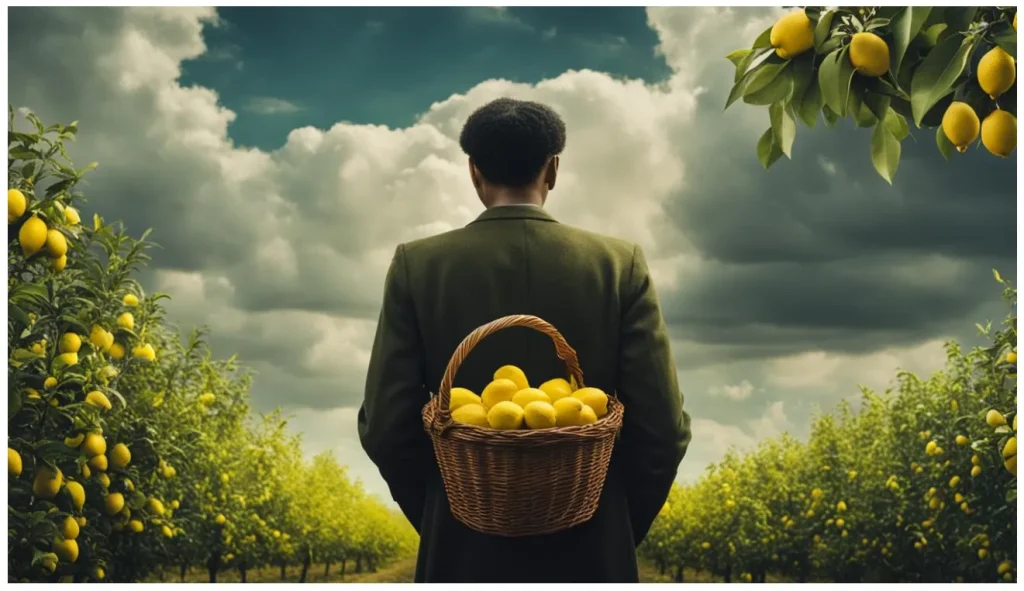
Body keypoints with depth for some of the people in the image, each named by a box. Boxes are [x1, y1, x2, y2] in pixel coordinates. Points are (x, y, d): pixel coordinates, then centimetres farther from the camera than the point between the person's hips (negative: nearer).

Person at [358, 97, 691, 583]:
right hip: (590, 552, 0)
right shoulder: (620, 264, -5)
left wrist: (438, 522, 10)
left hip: (466, 550, 0)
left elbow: (384, 428, -6)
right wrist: (623, 529, 8)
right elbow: (663, 429, -8)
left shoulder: (418, 265, -5)